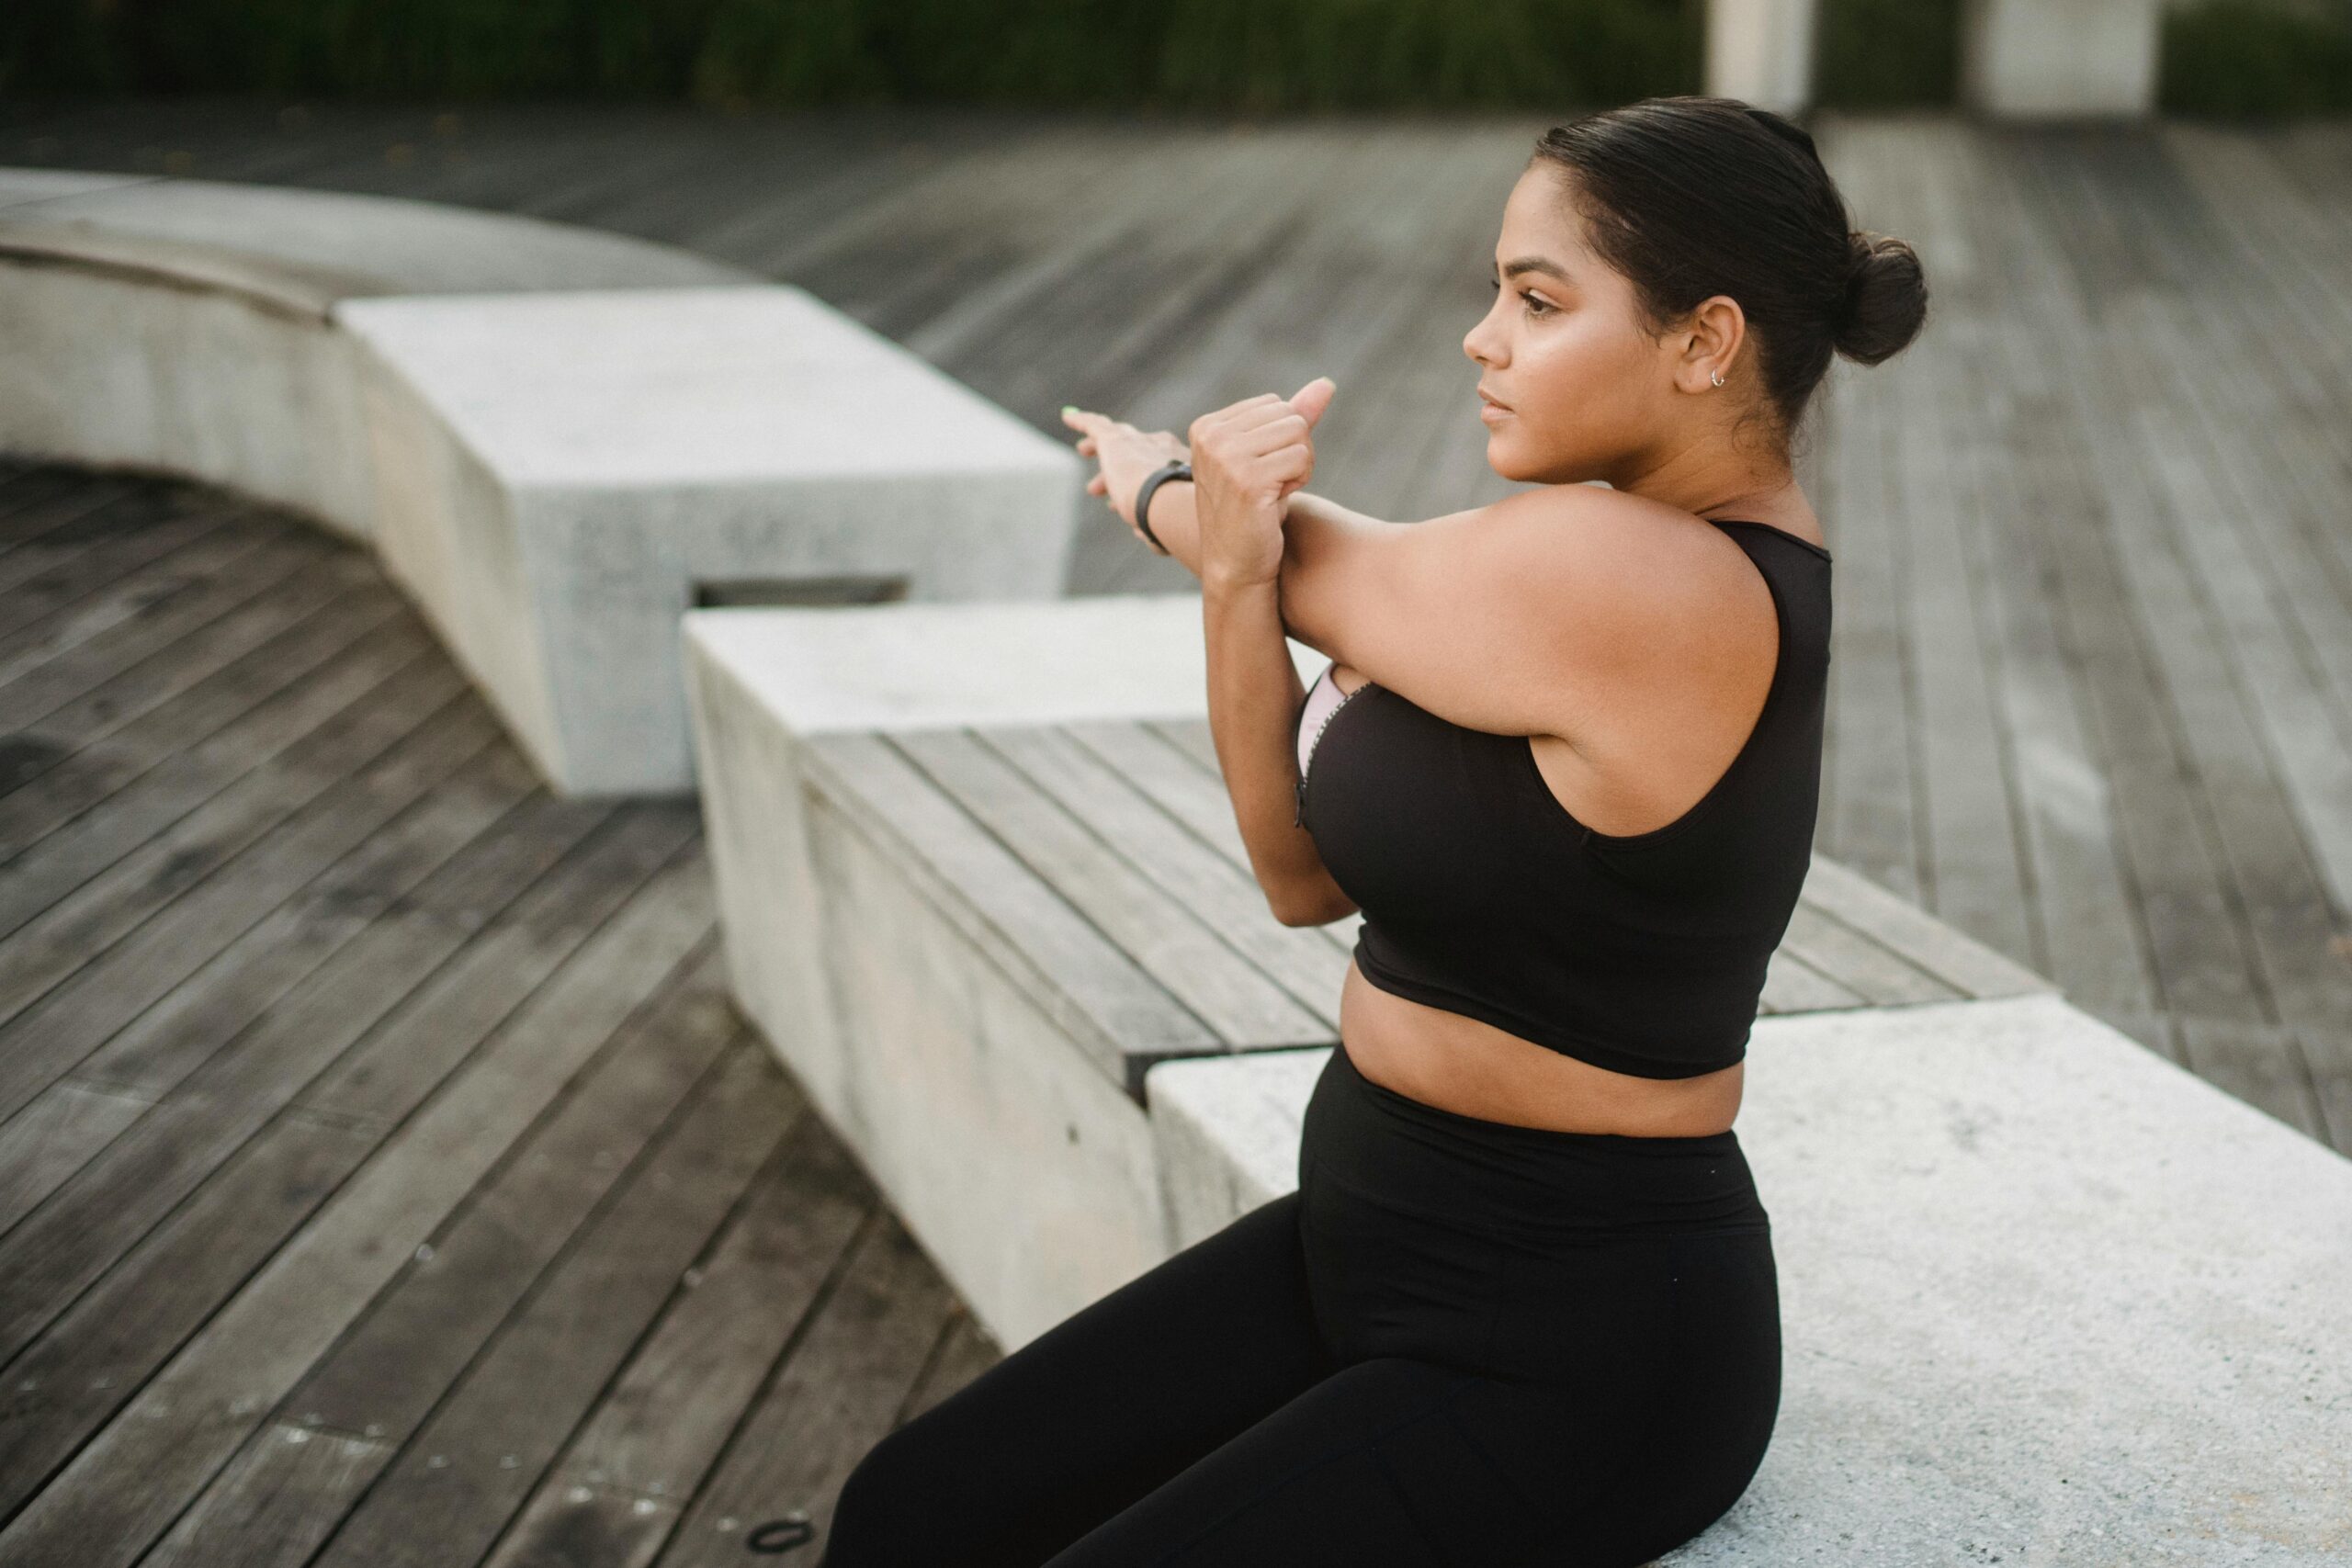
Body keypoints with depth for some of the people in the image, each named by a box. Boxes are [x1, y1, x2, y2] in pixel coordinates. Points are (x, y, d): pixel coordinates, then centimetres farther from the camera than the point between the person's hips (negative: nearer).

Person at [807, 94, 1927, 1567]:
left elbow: (1316, 565, -9)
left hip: (1573, 1369, -9)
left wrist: (1164, 487, 12)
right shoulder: (1679, 554, 4)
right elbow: (1311, 872, 1)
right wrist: (1232, 564, -15)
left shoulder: (1617, 582, -26)